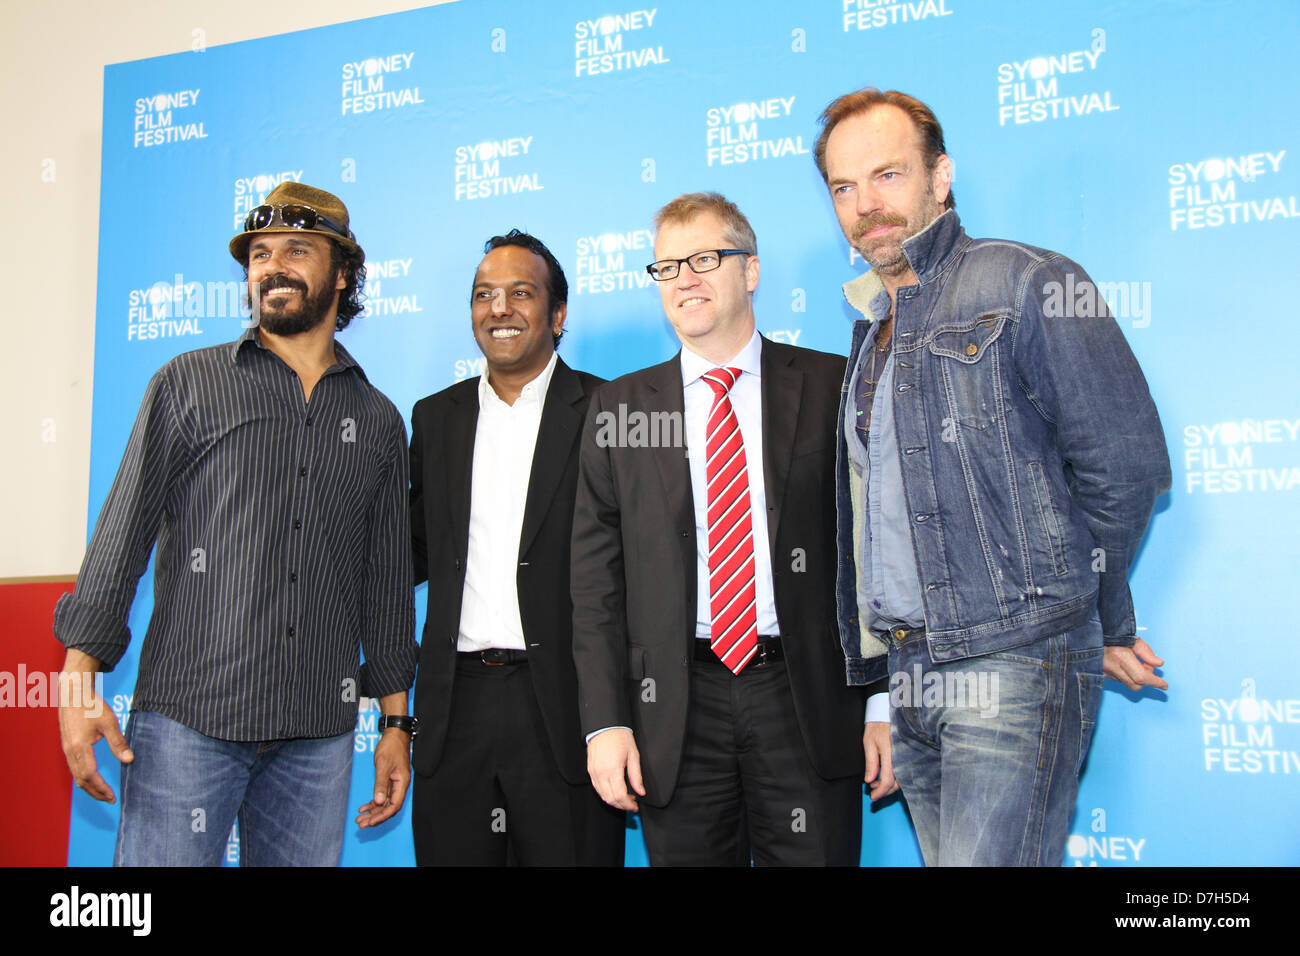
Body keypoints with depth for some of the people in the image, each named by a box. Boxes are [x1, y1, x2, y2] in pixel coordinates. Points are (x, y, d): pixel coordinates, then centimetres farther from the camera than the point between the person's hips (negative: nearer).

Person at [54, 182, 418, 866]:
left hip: (318, 733, 2)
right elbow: (123, 531, 2)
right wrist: (80, 679, -7)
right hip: (187, 717, -2)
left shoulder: (378, 420, 13)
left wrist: (395, 721, 12)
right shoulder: (189, 384, 7)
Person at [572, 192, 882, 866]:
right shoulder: (618, 407, 8)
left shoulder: (832, 388, 3)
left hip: (807, 698, -1)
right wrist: (606, 721, -2)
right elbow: (596, 577, 5)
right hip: (675, 711, 1)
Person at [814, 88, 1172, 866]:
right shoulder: (872, 328, 17)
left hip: (1013, 663, -7)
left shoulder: (1027, 285, -5)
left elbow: (1127, 465, -8)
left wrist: (1103, 620, 2)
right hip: (907, 672, 7)